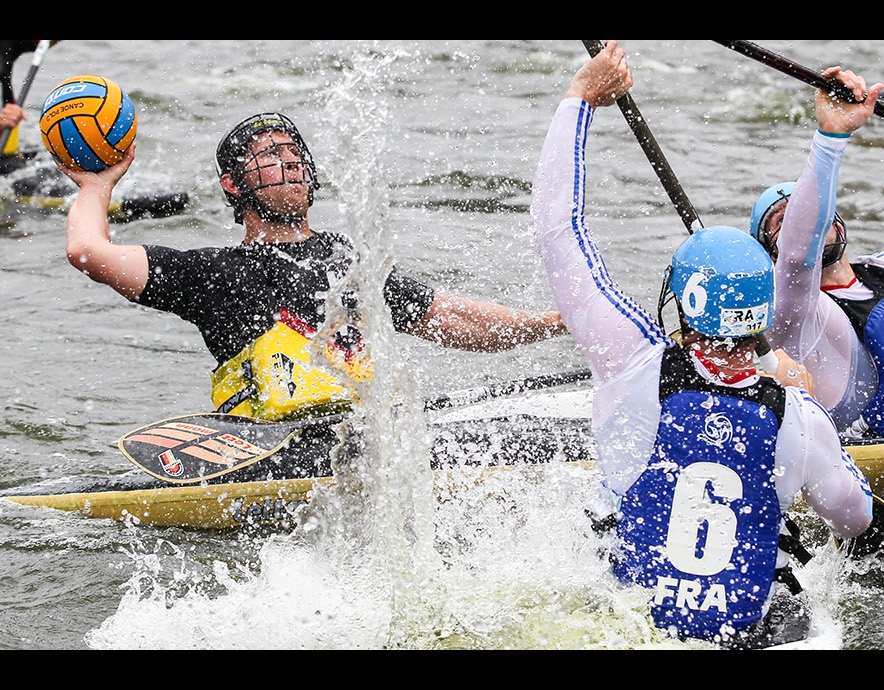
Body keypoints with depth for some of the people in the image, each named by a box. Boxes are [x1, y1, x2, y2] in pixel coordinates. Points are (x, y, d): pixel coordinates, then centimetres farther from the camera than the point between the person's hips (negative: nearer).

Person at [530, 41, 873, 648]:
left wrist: (581, 98, 0)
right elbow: (857, 519, 7)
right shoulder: (799, 416, -14)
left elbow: (558, 223, -9)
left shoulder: (643, 366, -17)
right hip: (752, 633, 1)